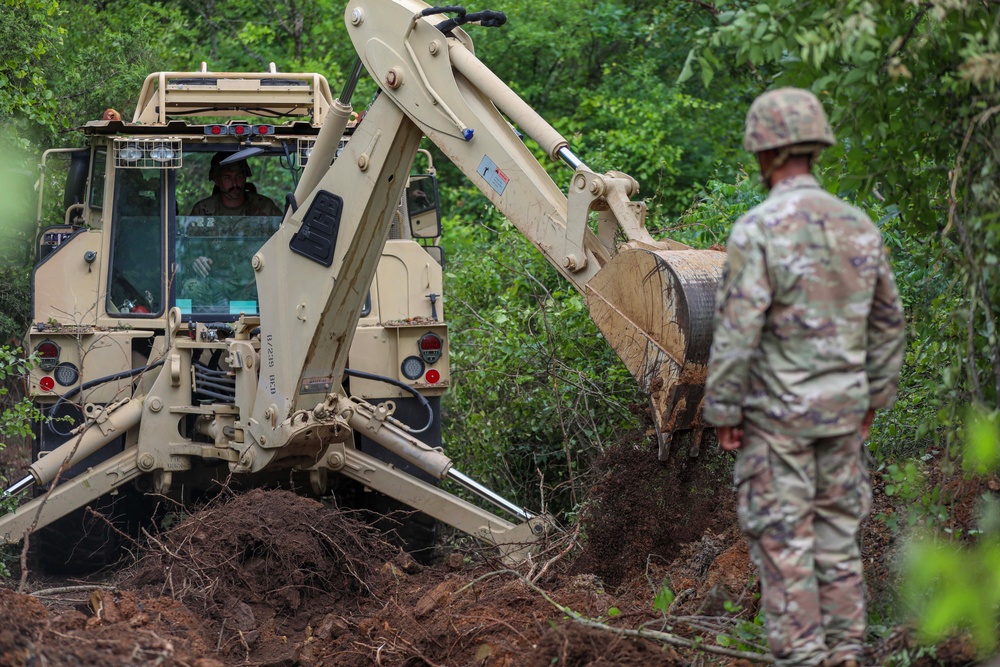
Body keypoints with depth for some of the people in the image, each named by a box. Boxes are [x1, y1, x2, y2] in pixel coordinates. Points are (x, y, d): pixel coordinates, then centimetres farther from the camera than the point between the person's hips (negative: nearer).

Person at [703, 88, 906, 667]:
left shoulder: (757, 230, -18)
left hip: (776, 413, -6)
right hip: (841, 412, 6)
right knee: (837, 531, 13)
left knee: (783, 541, 1)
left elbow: (736, 332, -19)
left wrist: (723, 413, -10)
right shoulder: (859, 226, 2)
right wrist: (873, 398, 19)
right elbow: (888, 321, 9)